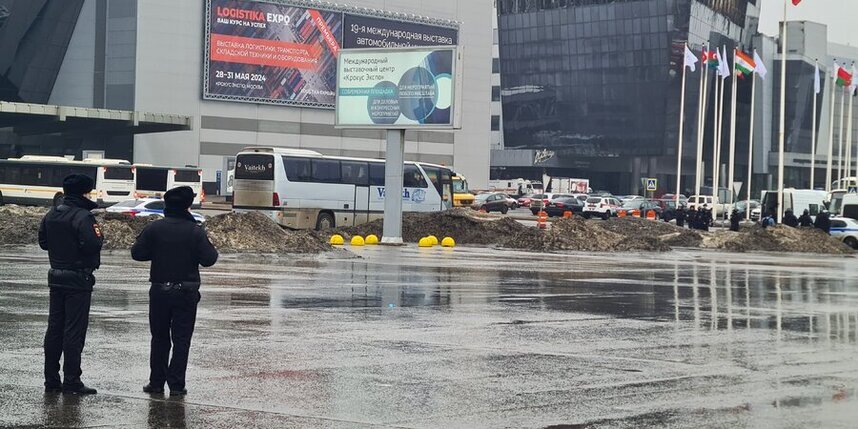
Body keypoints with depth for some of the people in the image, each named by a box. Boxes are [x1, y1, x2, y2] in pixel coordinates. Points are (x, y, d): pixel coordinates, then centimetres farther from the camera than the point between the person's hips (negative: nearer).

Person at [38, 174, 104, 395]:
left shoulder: (51, 215, 9)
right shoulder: (83, 216, -16)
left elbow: (43, 242, 14)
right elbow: (92, 245, -26)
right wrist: (99, 236, -6)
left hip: (56, 276, 8)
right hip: (78, 279, -8)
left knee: (54, 328, 12)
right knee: (74, 330, -4)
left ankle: (51, 379, 15)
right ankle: (71, 381, -3)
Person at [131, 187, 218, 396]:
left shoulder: (154, 228, -4)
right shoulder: (195, 231, -9)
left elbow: (137, 253, -3)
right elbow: (208, 259, -10)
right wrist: (211, 249, 11)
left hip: (159, 290, 2)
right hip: (186, 292, -2)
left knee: (159, 338, 13)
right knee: (181, 339, 4)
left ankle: (156, 382, 14)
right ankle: (176, 384, 0)